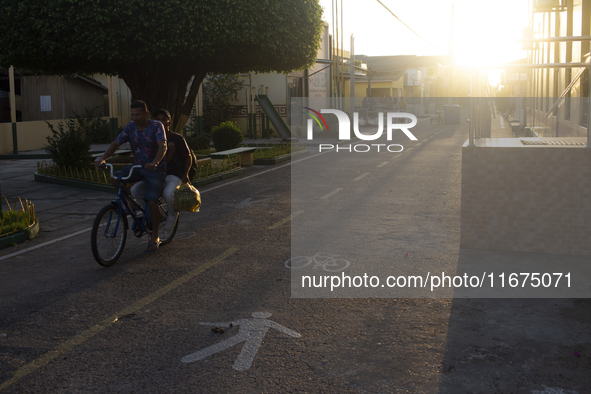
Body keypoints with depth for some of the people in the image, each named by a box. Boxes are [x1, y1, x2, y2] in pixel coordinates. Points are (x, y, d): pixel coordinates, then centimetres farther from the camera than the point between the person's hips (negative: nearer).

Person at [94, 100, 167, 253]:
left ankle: (154, 237, 0)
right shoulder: (130, 127, -2)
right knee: (115, 178, -20)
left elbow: (163, 146, -30)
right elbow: (116, 143, -6)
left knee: (151, 202, -17)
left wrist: (154, 163, -49)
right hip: (139, 166, 5)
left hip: (155, 169, -5)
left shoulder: (156, 126, -16)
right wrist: (103, 158, -25)